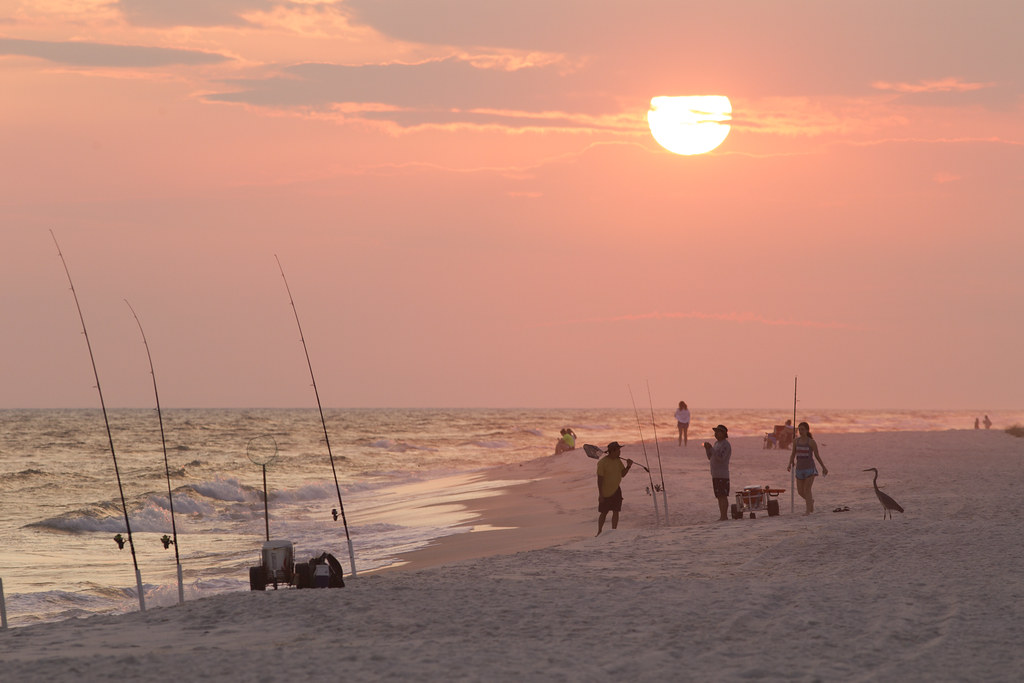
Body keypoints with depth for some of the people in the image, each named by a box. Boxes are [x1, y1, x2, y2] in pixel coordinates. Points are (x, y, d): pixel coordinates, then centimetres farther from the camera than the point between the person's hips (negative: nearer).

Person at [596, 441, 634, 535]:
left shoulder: (618, 461, 2)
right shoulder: (602, 463, -18)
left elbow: (623, 474, 10)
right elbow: (600, 479, -17)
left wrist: (628, 466, -9)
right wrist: (600, 495, -17)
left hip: (616, 491, 5)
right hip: (606, 493, -5)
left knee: (616, 512, 1)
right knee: (604, 513, 6)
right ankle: (599, 532, 21)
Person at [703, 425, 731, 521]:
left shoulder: (726, 445, -10)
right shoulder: (717, 443, 18)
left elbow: (721, 458, -22)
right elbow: (710, 457, 21)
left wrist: (711, 448, -22)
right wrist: (707, 448, 4)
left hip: (722, 475, -9)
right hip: (715, 475, 9)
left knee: (722, 496, -12)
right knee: (720, 497, 9)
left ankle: (723, 516, -15)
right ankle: (723, 516, 12)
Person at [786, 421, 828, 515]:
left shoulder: (811, 442, -6)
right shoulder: (796, 441, 5)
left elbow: (817, 455, 2)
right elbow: (793, 454, 14)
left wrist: (823, 467, 8)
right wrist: (790, 464, 1)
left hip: (810, 468, -5)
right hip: (800, 468, 5)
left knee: (807, 489, -11)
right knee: (800, 491, 7)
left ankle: (808, 510, -6)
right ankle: (811, 500, 37)